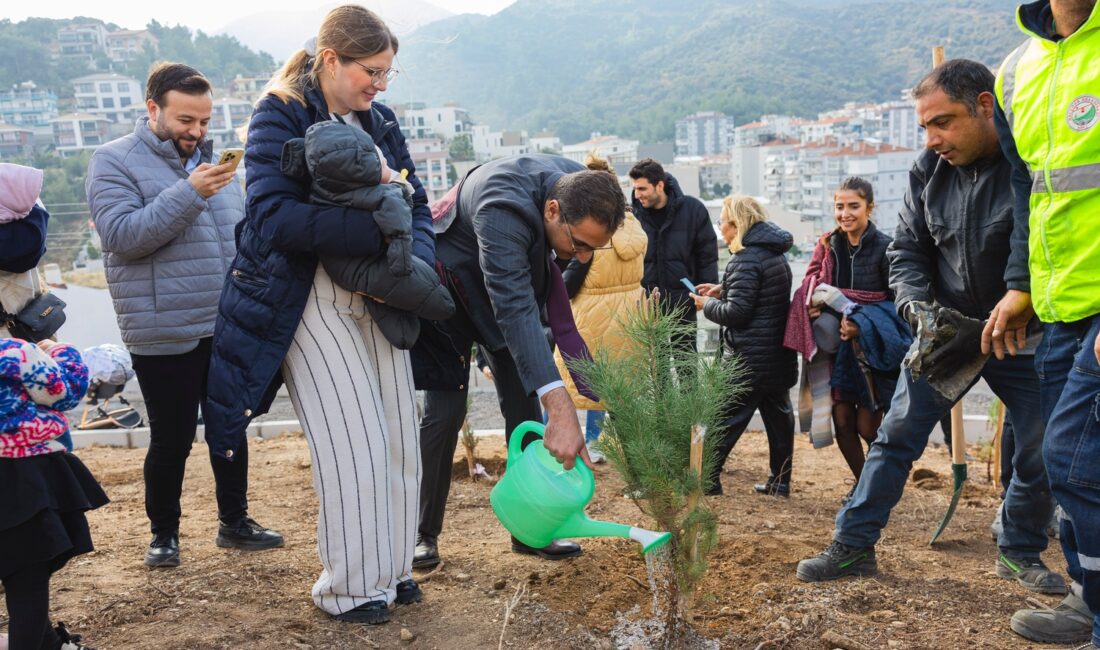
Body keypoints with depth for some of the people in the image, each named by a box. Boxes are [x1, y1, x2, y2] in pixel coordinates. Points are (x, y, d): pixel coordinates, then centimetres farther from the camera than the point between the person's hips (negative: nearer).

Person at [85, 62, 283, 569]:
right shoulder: (114, 162, -5)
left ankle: (234, 522, 30)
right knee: (172, 439, 4)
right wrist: (189, 193, -25)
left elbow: (242, 235, 20)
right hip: (164, 335, -5)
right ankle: (163, 534, 24)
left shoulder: (213, 161, 12)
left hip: (228, 330, 5)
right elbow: (121, 234, -18)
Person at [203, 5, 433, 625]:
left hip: (376, 300, 6)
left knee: (400, 437, 8)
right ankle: (349, 588, 15)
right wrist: (377, 231, -25)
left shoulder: (382, 123, 11)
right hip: (309, 304, -6)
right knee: (354, 446, -5)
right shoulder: (280, 117, -8)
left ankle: (391, 569, 26)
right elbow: (275, 217, -22)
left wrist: (416, 260, -13)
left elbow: (417, 206, 9)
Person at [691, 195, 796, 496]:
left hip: (750, 358, -9)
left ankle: (707, 478, 6)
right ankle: (780, 480, 20)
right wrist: (722, 291, 13)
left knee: (725, 417, 0)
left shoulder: (747, 259, -17)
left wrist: (707, 305, -3)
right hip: (779, 354, 9)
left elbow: (736, 312, -20)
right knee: (778, 414, 12)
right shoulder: (776, 253, 13)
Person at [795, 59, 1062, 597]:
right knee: (896, 434, -1)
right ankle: (852, 547, 6)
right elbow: (906, 251, 2)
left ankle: (1021, 552, 26)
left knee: (1042, 448, 2)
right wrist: (920, 306, -16)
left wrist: (985, 335, -26)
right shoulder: (929, 170, -4)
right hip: (947, 329, 3)